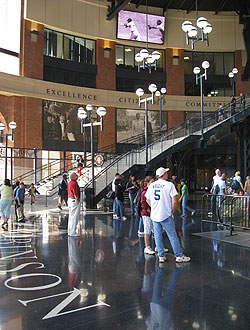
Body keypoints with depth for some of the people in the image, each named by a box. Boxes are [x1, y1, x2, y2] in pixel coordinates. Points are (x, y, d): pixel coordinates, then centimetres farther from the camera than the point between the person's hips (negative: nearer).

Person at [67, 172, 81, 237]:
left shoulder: (70, 183, 13)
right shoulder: (74, 183, -19)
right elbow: (75, 194, -20)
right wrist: (78, 201, -11)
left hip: (70, 199, 10)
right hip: (74, 200, -10)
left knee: (71, 216, 14)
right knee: (74, 217, -5)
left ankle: (70, 231, 20)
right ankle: (73, 232, -2)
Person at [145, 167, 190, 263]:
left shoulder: (152, 185, 7)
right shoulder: (169, 185, -7)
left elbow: (147, 200, 13)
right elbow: (174, 201, -12)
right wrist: (172, 211, 1)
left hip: (154, 215, 5)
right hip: (166, 215, -4)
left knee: (158, 236, 11)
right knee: (173, 236, 3)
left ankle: (161, 256, 15)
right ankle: (179, 256, 9)